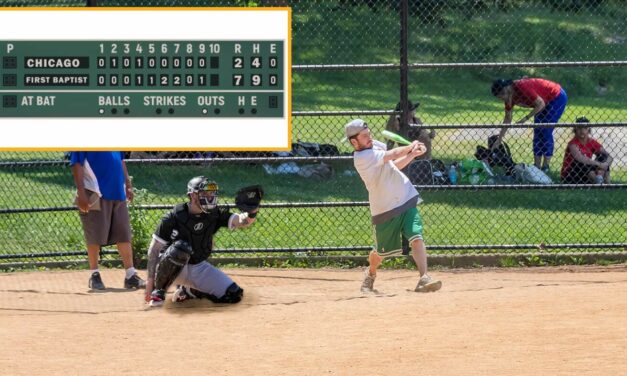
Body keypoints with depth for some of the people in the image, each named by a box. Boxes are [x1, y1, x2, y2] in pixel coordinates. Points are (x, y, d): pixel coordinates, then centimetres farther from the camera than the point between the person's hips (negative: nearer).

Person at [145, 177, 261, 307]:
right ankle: (158, 291, -18)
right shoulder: (174, 217, -18)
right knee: (180, 248, -39)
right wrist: (150, 280, -20)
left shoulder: (214, 214, -6)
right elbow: (154, 249, -15)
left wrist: (251, 212, -43)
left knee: (234, 294, -9)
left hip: (199, 267, 5)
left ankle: (188, 291, 13)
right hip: (171, 266, -5)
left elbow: (241, 221, -19)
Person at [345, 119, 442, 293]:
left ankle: (424, 278, -24)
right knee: (381, 252, 10)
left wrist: (413, 154, -1)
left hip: (406, 201, 5)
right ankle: (370, 274, 42)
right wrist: (410, 147, -5)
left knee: (417, 238, -15)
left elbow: (395, 165, 15)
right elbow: (392, 155, -21)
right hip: (385, 210, -5)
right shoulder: (362, 158, -19)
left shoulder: (376, 145, 7)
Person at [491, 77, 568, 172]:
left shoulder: (522, 87, -32)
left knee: (546, 132, -11)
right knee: (537, 132, 4)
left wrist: (526, 118, -30)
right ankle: (537, 166, 6)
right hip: (546, 101, 8)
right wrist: (499, 139, 1)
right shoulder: (509, 95, -7)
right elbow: (508, 119, 2)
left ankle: (546, 166, -6)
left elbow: (541, 104, -29)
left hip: (557, 97, -8)